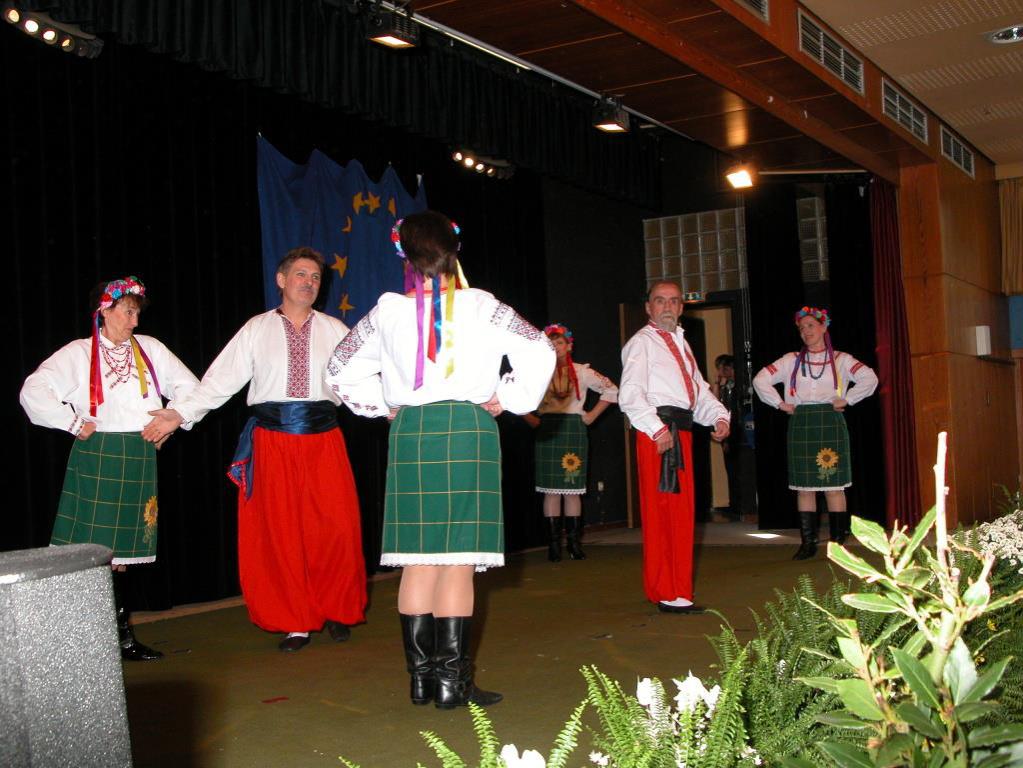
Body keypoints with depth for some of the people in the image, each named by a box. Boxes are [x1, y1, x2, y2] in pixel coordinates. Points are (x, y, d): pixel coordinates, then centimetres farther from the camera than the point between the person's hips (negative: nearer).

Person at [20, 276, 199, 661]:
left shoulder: (150, 349, 11)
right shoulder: (79, 354, 1)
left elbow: (189, 387, 17)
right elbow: (33, 391, -7)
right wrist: (74, 423, -9)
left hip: (140, 460, 3)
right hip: (97, 459, -3)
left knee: (125, 549, 6)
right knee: (95, 547, -7)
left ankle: (120, 637, 13)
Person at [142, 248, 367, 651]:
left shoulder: (334, 330, 9)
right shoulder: (256, 330, 7)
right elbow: (221, 379, 3)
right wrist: (180, 413, -5)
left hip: (323, 440, 0)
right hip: (272, 440, 0)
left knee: (336, 527, -3)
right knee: (280, 532, 2)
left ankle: (336, 612, 17)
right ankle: (296, 623, 13)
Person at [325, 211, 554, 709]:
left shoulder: (387, 311, 5)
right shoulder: (478, 306, -2)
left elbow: (340, 369, 15)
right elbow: (540, 352, -4)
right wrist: (505, 399, 4)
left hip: (408, 434, 3)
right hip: (466, 430, -3)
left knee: (417, 560, 8)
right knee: (458, 559, -1)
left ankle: (420, 676, 15)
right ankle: (451, 680, 1)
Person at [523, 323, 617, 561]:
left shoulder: (582, 372, 7)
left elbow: (611, 390, 13)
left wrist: (592, 415, 7)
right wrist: (530, 419, 5)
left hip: (574, 430, 0)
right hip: (547, 431, 0)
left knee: (573, 488, 0)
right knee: (551, 489, -2)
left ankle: (574, 541, 6)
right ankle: (554, 542, 2)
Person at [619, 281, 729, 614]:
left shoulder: (680, 343, 25)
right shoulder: (642, 342, -2)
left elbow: (699, 389, 26)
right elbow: (630, 395, -14)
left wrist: (719, 416, 8)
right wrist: (658, 429, -24)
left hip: (681, 430, 9)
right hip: (656, 431, -9)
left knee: (682, 511, 12)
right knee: (660, 512, -8)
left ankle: (678, 589, 21)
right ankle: (666, 594, -4)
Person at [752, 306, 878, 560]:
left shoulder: (840, 360, 8)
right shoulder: (791, 360, 13)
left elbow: (869, 379, -5)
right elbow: (760, 379, 9)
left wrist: (846, 400, -7)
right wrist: (780, 403, 2)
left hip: (830, 425, -2)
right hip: (800, 425, 2)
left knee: (834, 486, -4)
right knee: (803, 486, 1)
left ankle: (838, 542, 3)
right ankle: (808, 542, 6)